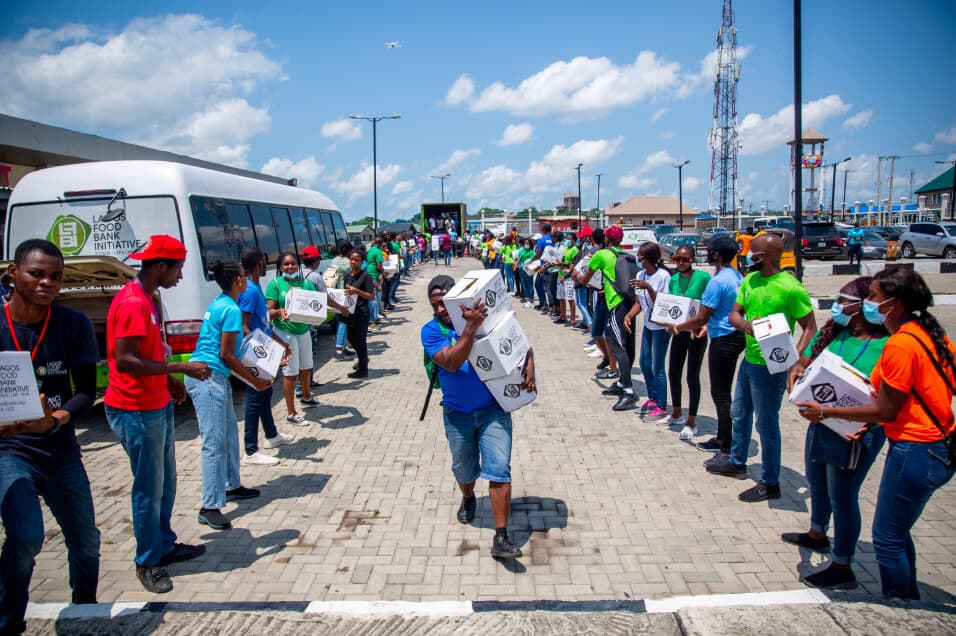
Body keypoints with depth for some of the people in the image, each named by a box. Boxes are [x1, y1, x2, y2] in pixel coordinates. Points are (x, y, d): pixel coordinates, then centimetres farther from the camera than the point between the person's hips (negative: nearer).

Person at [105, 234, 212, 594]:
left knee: (166, 482, 19)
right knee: (149, 489, 1)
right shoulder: (132, 303, -20)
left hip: (157, 405, 10)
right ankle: (147, 562, 16)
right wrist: (182, 368, -24)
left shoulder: (144, 299, 12)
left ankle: (164, 545, 34)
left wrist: (169, 381, 12)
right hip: (136, 411, -10)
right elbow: (125, 361, -27)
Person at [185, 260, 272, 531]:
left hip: (214, 378, 10)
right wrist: (254, 381, -7)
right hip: (208, 378, -10)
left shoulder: (218, 304, 15)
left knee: (230, 433, 19)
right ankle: (210, 507, -8)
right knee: (214, 442, -10)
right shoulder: (232, 310, -15)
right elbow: (226, 355, -15)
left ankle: (231, 486, 33)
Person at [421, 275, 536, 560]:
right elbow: (451, 363, -26)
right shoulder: (431, 330, -8)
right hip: (457, 415, 1)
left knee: (498, 470, -11)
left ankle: (501, 538, -5)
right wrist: (470, 328, -37)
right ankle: (468, 499, 54)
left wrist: (529, 368, -16)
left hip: (493, 410, -1)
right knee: (463, 470, 20)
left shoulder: (486, 318, -6)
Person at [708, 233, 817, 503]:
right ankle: (737, 463, 43)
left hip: (770, 366, -9)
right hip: (749, 358, 9)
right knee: (740, 413, 23)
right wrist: (746, 324, -18)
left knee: (766, 424, 2)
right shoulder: (750, 280, 4)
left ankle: (770, 484, 17)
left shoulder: (790, 288, -20)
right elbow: (734, 314, 5)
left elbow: (810, 328, -15)